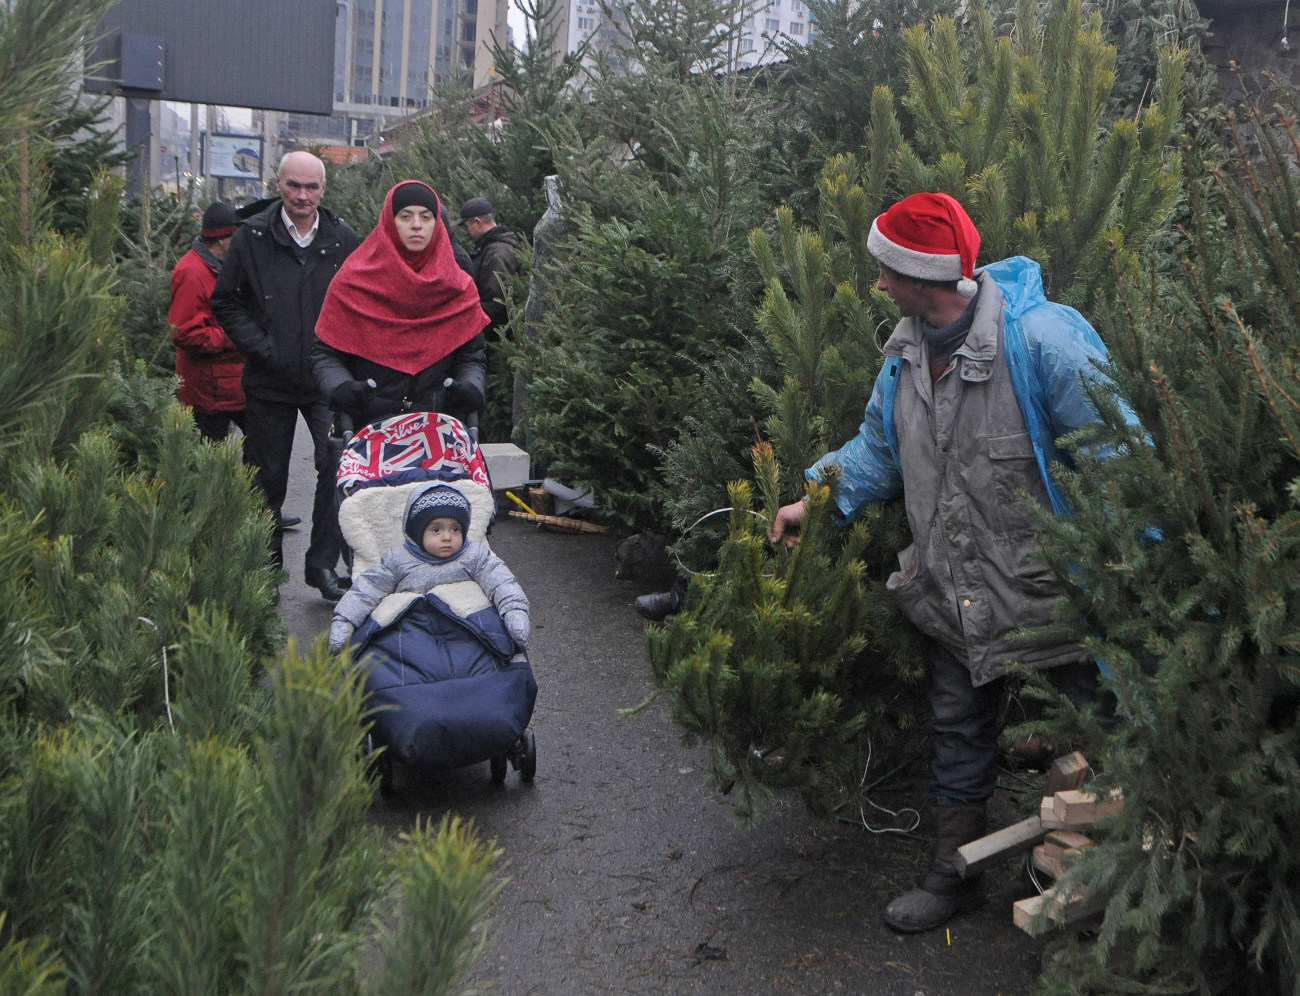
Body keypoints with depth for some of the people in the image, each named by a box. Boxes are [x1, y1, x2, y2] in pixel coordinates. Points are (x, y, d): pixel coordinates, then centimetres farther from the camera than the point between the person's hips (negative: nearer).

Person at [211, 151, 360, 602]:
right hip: (270, 380, 0)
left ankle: (323, 563, -3)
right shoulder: (252, 235, -1)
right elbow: (226, 302, 3)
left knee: (338, 463, -15)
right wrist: (262, 349, -9)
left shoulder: (342, 238, 2)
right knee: (268, 477, 10)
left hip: (327, 378, 0)